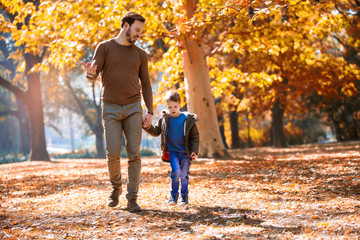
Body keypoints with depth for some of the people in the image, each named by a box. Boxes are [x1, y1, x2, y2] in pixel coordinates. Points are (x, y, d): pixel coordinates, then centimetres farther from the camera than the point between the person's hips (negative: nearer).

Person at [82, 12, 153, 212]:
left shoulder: (140, 54, 10)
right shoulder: (105, 48, 3)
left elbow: (146, 85, 12)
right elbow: (93, 76, -4)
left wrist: (150, 112, 2)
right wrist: (91, 73, -30)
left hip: (133, 108, 2)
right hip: (111, 108, -2)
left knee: (134, 154, -5)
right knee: (113, 154, -5)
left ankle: (132, 199, 0)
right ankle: (116, 188, 22)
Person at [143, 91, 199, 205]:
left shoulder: (188, 119, -4)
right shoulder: (164, 119, 0)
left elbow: (195, 136, 2)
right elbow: (156, 131, 10)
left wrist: (194, 151, -6)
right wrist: (148, 127, -10)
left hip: (185, 152, 0)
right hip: (172, 152, 0)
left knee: (184, 175, 2)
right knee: (176, 171, -15)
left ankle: (184, 196, 20)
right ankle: (173, 196, 0)